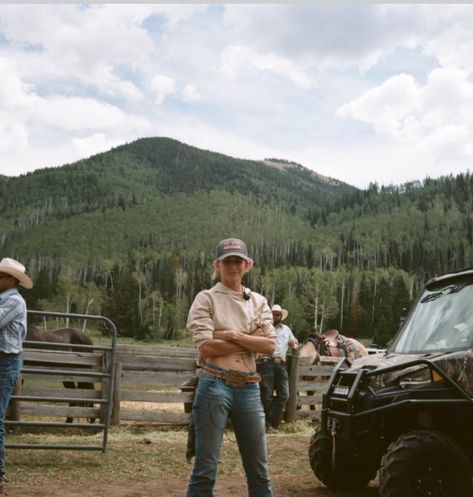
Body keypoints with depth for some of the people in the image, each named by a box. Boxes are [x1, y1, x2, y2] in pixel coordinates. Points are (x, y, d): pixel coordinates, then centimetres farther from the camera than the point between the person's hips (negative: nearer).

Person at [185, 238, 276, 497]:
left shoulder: (258, 301, 10)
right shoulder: (206, 298, -1)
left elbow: (269, 345, -2)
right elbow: (206, 347, -13)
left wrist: (232, 335, -12)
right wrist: (250, 341, -8)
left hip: (249, 388, 4)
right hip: (215, 386, -4)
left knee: (258, 467, 12)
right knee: (205, 467, 1)